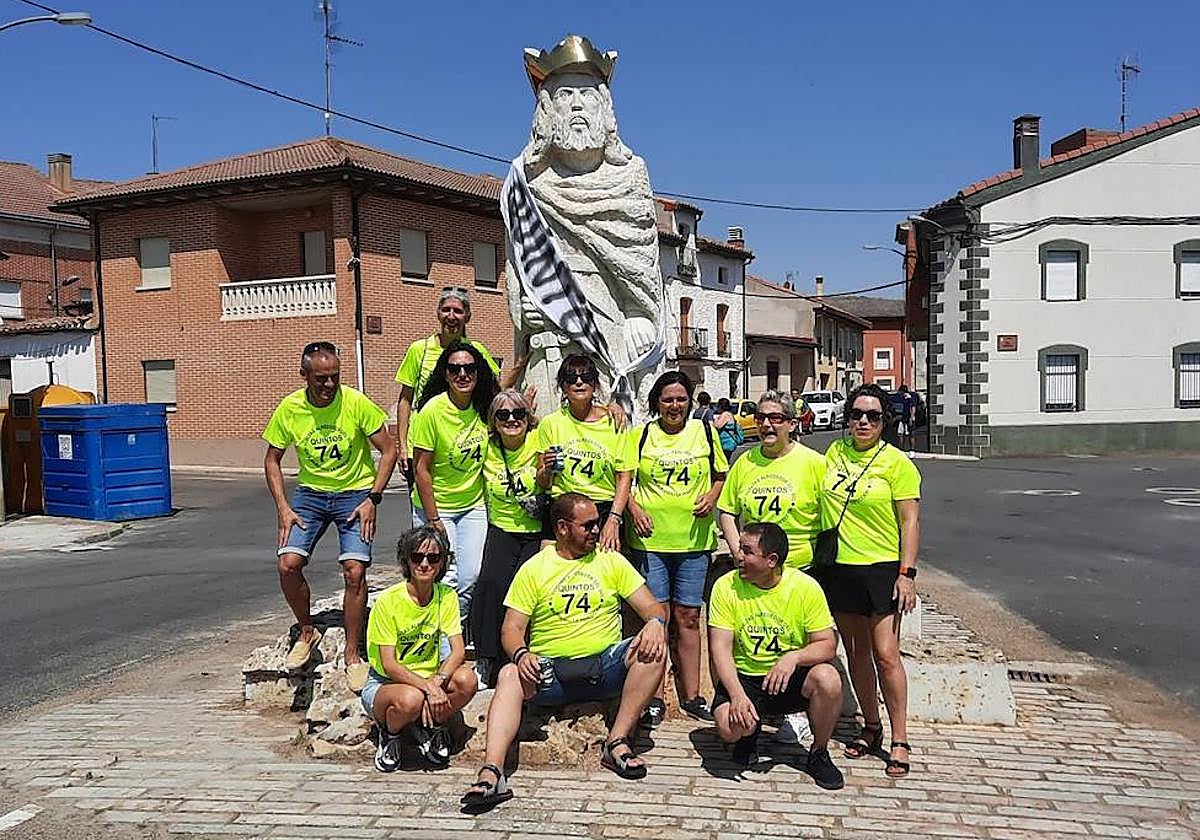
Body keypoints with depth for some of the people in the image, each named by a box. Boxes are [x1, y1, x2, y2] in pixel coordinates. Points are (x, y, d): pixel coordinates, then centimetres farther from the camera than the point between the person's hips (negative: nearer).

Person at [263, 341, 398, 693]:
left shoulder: (356, 403, -16)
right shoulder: (289, 408, -8)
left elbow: (389, 450, -8)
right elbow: (272, 460, 5)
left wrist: (372, 499, -13)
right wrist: (283, 508, -6)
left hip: (355, 493, -2)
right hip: (310, 493, 3)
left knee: (354, 570, -16)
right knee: (288, 564, -14)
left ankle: (352, 655, 1)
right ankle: (307, 632, 13)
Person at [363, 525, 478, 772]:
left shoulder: (446, 596, -5)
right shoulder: (388, 601, -18)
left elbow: (458, 650, -12)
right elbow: (388, 665, -20)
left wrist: (437, 682, -31)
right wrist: (428, 687, -33)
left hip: (428, 677, 4)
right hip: (384, 683, -3)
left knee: (466, 679, -26)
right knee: (410, 699, -37)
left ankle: (425, 726, 0)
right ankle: (390, 734, -1)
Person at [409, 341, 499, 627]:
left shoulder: (485, 407, -5)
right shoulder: (432, 410, -17)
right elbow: (421, 468, -14)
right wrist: (433, 520, -15)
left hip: (474, 505, 4)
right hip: (435, 506, -4)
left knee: (472, 578, 1)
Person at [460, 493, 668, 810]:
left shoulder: (611, 561, 10)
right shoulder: (533, 569, 6)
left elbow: (653, 607, 6)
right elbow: (512, 629, 1)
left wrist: (656, 623, -19)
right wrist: (521, 654, -23)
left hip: (606, 665, 1)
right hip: (550, 670, -1)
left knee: (653, 649, -25)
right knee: (509, 675, -30)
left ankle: (617, 743, -24)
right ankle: (491, 774, -42)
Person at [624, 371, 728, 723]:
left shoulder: (704, 431, 8)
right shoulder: (639, 434, 3)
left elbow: (722, 475, 16)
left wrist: (711, 496, -4)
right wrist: (633, 509, -13)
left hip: (693, 539, 2)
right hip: (649, 539, -1)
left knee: (687, 618, 8)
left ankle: (691, 694, 18)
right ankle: (652, 698, 11)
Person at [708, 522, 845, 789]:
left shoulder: (806, 587, -10)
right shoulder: (726, 586, -10)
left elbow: (828, 645, -8)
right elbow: (720, 648, -12)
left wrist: (794, 657, -29)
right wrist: (737, 695, -26)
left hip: (790, 678, 0)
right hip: (744, 677, 0)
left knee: (828, 679, -31)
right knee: (730, 726, -29)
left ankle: (819, 754, -2)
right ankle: (750, 731, 12)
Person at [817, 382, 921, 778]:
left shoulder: (896, 462, -6)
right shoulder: (834, 452, 7)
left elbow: (910, 521, -7)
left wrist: (907, 573, -13)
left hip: (881, 568, -5)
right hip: (839, 567, 5)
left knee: (886, 655, -7)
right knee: (856, 652, 12)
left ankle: (899, 741, 4)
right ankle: (871, 727, 27)